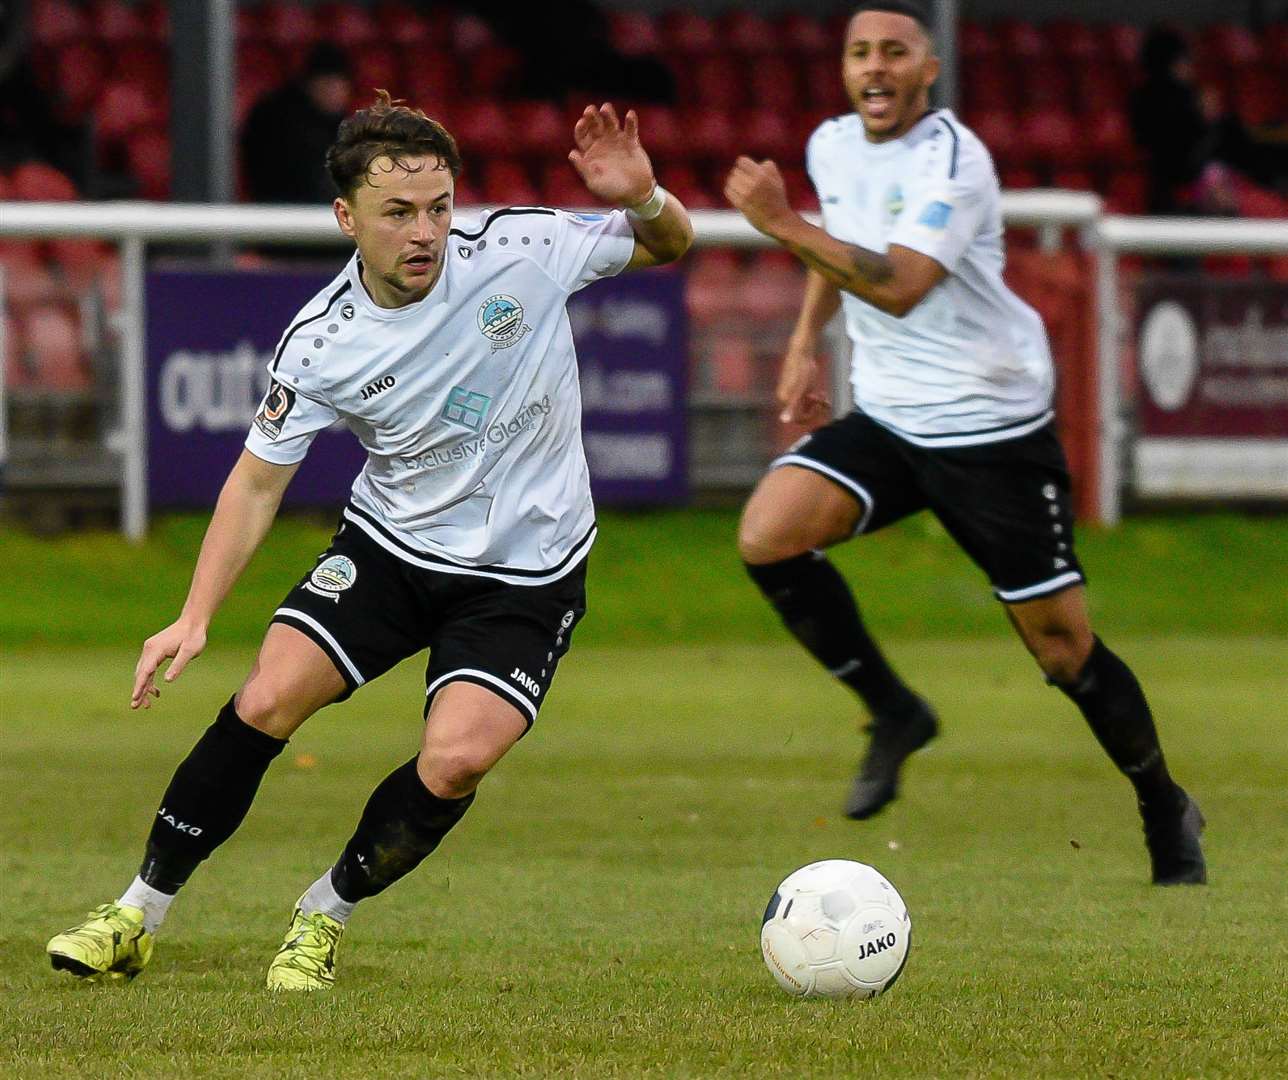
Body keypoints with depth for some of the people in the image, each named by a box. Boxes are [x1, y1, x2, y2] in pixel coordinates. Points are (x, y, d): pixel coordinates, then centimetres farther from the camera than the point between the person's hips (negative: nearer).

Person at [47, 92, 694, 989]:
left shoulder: (522, 250, -17)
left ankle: (325, 917, 5)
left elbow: (670, 247, -3)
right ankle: (139, 915, 1)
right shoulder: (321, 343, -14)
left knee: (455, 760, -22)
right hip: (390, 545, 1)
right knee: (267, 701, -16)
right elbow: (258, 480, -3)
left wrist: (641, 199, -28)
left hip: (525, 576, -1)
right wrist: (196, 618, -12)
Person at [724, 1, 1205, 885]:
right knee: (768, 535, -19)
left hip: (992, 426, -6)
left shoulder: (952, 162, -19)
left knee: (1063, 647, -2)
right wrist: (804, 343, 17)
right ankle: (893, 713, 0)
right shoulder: (832, 146, 5)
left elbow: (897, 285, -33)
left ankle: (1167, 812, 21)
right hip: (884, 417, 6)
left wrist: (784, 225, -35)